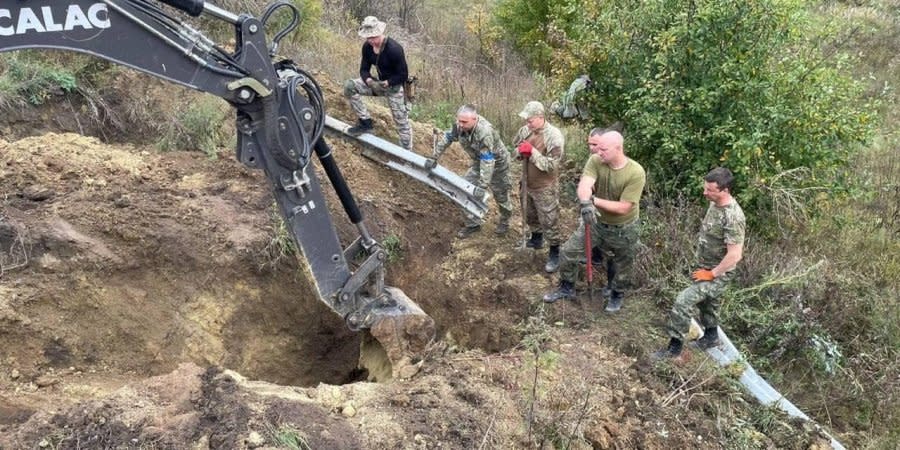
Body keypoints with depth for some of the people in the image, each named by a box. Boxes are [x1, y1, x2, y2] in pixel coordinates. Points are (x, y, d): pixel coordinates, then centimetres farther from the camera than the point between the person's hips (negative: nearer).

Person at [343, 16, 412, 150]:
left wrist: (385, 83, -32)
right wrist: (369, 81, -25)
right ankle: (365, 122, -6)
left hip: (394, 86, -6)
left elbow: (403, 76, -20)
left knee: (402, 122, -3)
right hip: (379, 82, 6)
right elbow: (364, 69, -2)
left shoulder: (394, 49, -26)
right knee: (349, 86, -13)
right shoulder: (367, 46, -8)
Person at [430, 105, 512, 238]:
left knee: (500, 195, 12)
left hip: (497, 163, -6)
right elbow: (446, 138, -5)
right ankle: (473, 223, 15)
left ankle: (504, 221, 39)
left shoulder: (485, 133, -43)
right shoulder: (460, 126, -22)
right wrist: (434, 157, -8)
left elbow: (487, 162, -43)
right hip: (479, 161, 6)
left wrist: (482, 186, -43)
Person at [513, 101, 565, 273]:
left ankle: (555, 254, 16)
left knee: (549, 221, 2)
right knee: (530, 215, 25)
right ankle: (536, 239, 49)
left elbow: (551, 165, -27)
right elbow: (515, 147, 11)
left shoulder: (554, 136, -24)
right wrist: (521, 151, -13)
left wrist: (532, 151, -31)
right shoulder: (526, 130, -5)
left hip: (545, 187, -7)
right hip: (527, 183, 7)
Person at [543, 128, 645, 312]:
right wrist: (585, 202, -58)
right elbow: (584, 185, -36)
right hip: (596, 221, 3)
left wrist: (594, 200, -31)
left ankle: (617, 294, 47)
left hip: (623, 229, -3)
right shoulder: (595, 161, -19)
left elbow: (623, 208, -29)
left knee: (622, 265, 18)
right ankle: (567, 288, 28)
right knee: (569, 251, 5)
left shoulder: (636, 173, -28)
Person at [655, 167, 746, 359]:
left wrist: (711, 274, -20)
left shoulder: (733, 217, -31)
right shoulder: (715, 203, -4)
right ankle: (711, 336, 50)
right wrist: (705, 269, 18)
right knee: (706, 301, 26)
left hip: (718, 274, -9)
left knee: (682, 302, -14)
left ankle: (675, 346, 0)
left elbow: (735, 255, -31)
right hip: (706, 267, 9)